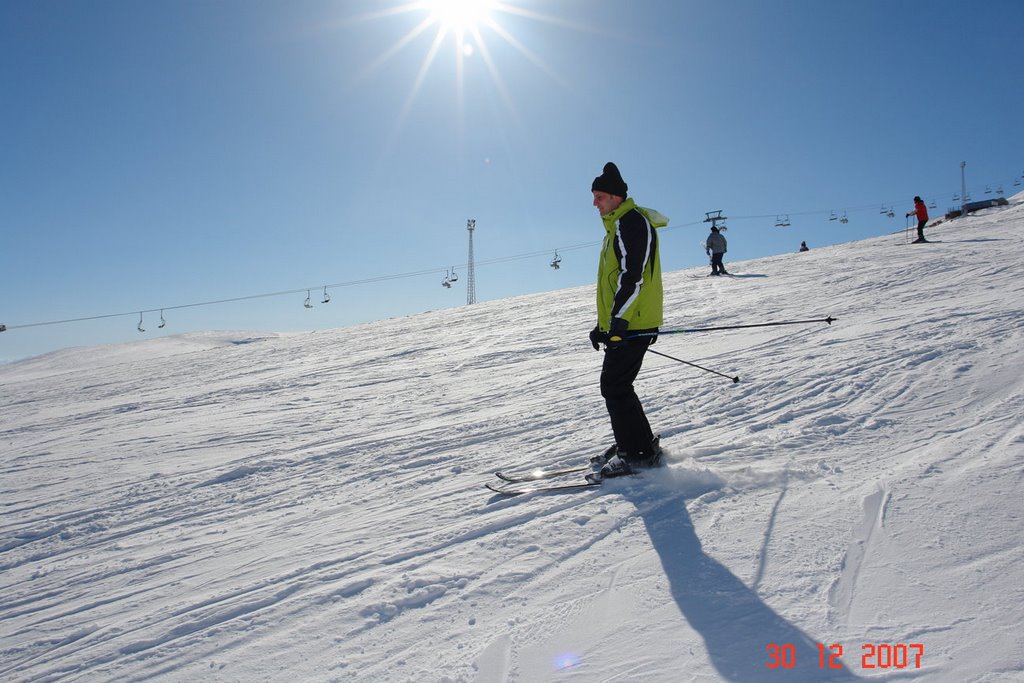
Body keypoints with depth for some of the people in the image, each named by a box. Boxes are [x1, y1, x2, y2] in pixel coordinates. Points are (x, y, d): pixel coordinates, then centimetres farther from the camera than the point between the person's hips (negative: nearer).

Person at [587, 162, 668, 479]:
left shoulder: (632, 221, -11)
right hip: (621, 324, 10)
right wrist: (604, 323, 23)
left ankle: (639, 454, 0)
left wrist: (618, 319, -27)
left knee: (614, 386, -8)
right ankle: (633, 445, 23)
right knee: (616, 385, 14)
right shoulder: (617, 225, 22)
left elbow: (633, 277, -22)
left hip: (632, 324, -10)